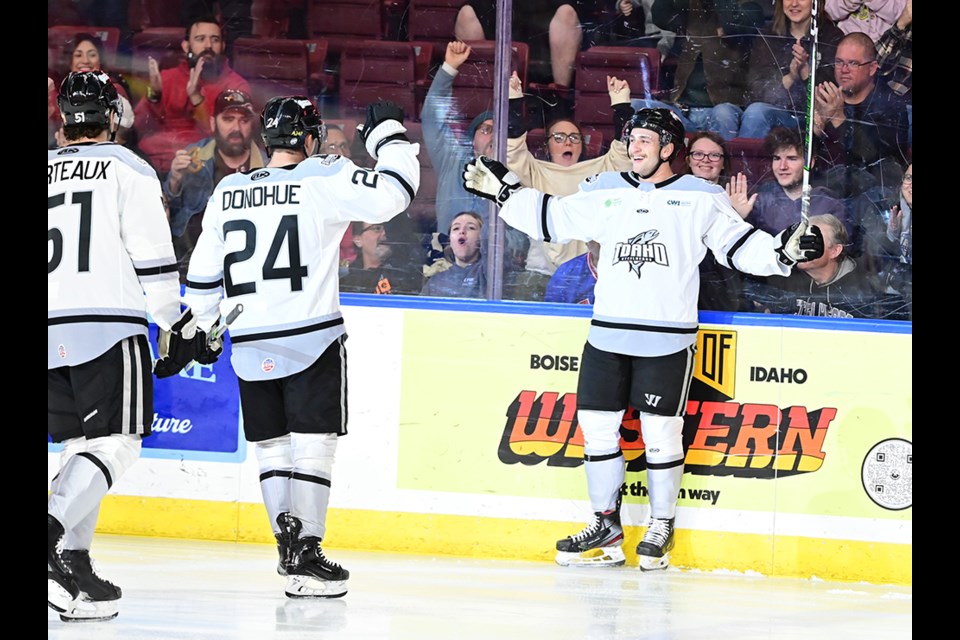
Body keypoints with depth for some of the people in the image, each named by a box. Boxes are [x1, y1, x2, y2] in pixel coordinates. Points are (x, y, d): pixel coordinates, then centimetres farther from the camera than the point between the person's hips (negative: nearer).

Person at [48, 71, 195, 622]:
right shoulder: (128, 169, -1)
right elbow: (152, 257, -5)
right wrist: (176, 323, 5)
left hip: (51, 330, 6)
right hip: (109, 326, -6)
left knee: (81, 444, 15)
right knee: (115, 445, -7)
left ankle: (75, 560, 7)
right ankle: (52, 535, -27)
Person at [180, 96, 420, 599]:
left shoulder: (227, 193, 9)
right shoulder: (324, 179, -6)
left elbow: (202, 274, 14)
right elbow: (392, 193, -14)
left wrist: (203, 327, 28)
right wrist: (391, 138, 2)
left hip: (250, 346, 5)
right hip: (312, 339, -5)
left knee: (271, 445, 14)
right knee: (313, 443, -4)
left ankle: (288, 540, 15)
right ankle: (304, 557, -11)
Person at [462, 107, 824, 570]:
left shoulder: (701, 200, 1)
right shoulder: (605, 193, 11)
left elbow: (740, 246, 2)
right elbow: (551, 218, 19)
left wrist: (784, 250, -14)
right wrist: (502, 190, 16)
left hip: (667, 340, -4)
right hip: (607, 335, 4)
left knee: (661, 432, -2)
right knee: (596, 424, 4)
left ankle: (662, 528, 12)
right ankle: (606, 527, 15)